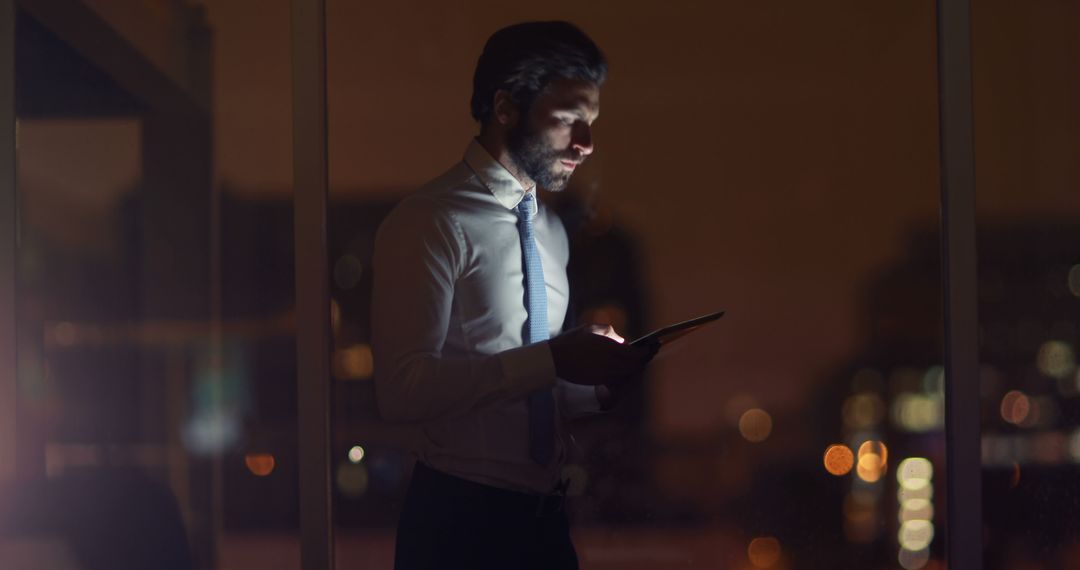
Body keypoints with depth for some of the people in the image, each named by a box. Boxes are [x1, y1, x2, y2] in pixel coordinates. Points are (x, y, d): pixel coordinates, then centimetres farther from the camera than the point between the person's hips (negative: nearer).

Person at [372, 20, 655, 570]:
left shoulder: (550, 230, 13)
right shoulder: (430, 221, -12)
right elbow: (402, 387, -22)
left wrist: (596, 384, -1)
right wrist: (552, 360, -24)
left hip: (543, 514, 8)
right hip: (461, 520, -8)